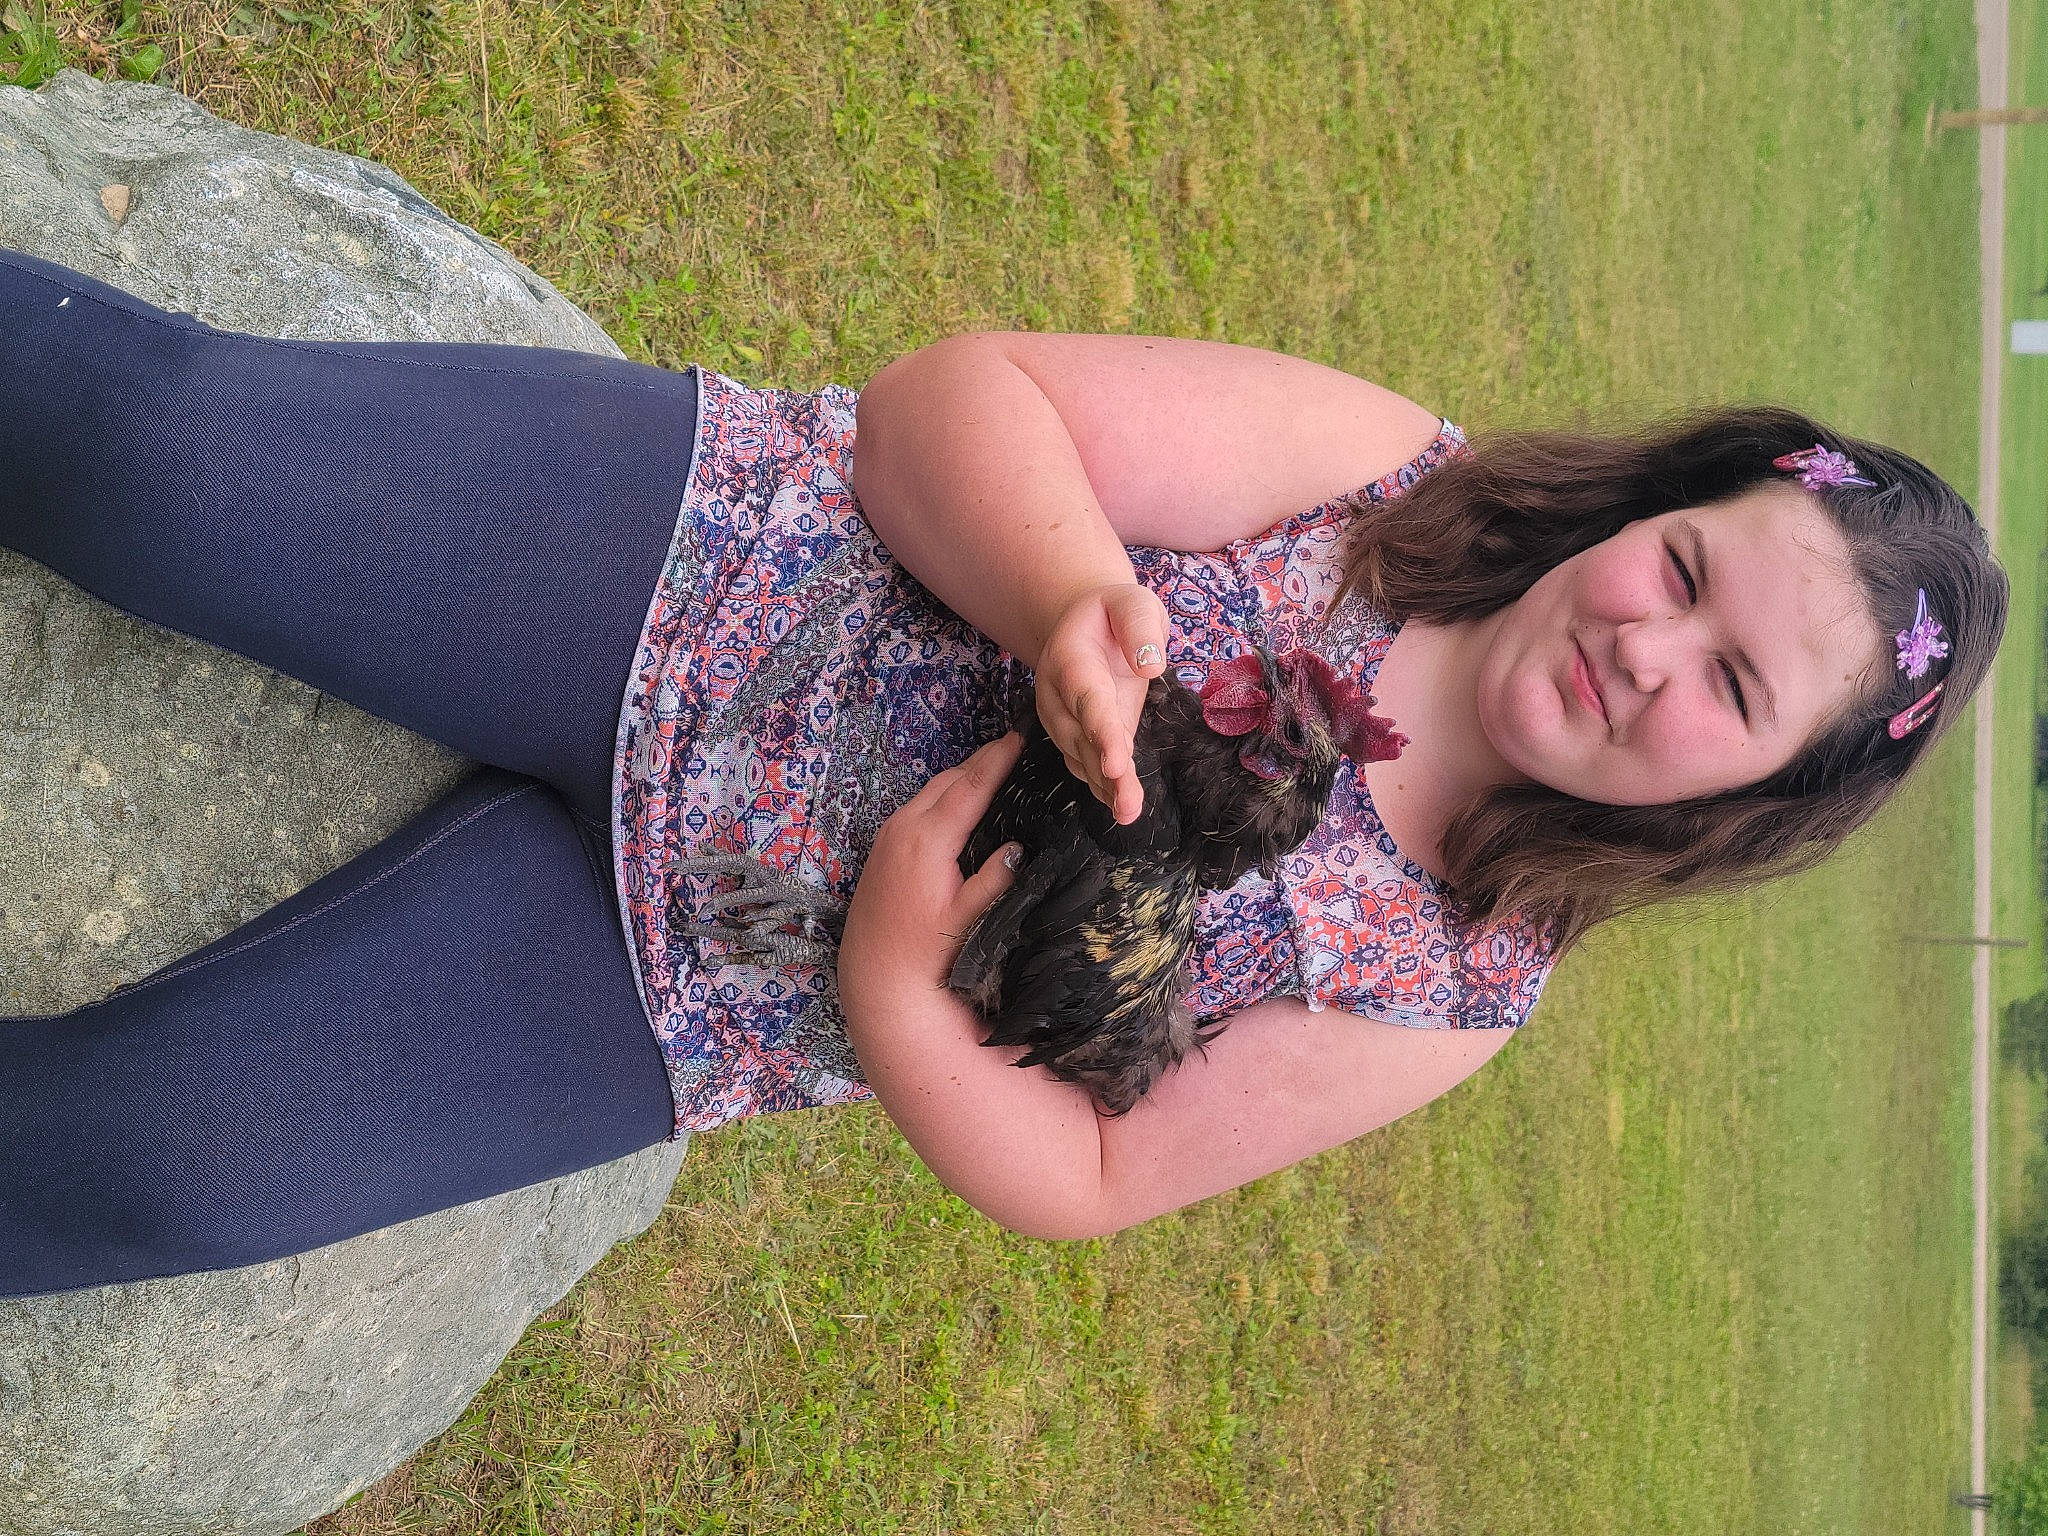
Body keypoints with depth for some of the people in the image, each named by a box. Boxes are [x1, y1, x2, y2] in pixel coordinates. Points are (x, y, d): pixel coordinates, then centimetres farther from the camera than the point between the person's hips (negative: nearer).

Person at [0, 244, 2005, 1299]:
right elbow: (943, 398, -12)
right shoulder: (1389, 471, -7)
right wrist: (1067, 594, -32)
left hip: (676, 982, 0)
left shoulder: (1450, 987, -2)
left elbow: (1084, 1178, -2)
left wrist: (886, 990, -20)